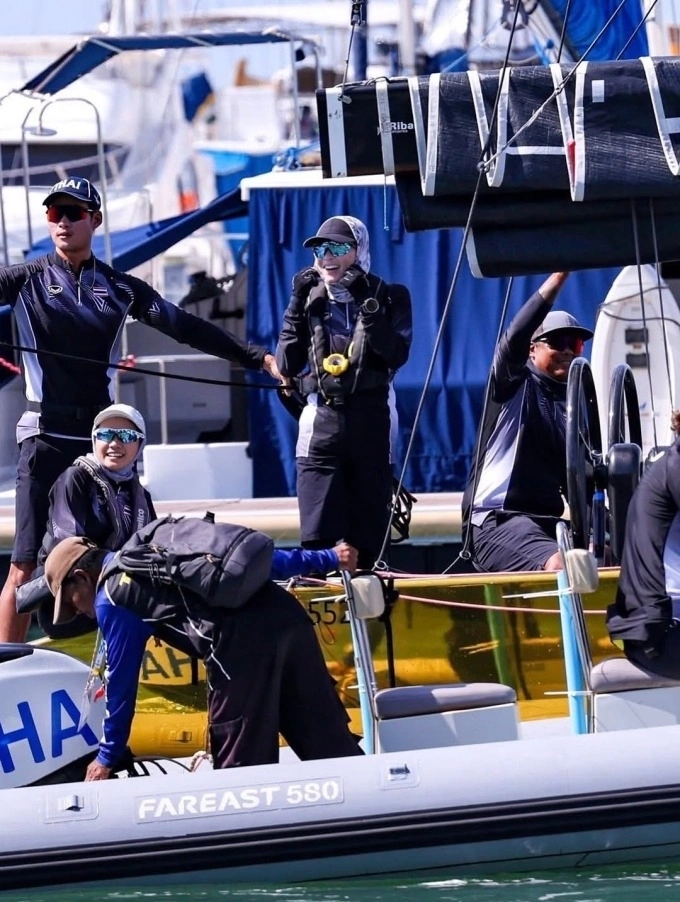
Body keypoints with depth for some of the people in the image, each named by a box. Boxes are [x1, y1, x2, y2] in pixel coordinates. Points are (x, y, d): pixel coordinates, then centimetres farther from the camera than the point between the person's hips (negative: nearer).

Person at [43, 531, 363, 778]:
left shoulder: (112, 597, 10)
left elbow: (121, 679, 15)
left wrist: (107, 756, 26)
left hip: (244, 641, -8)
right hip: (286, 613, 8)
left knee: (240, 764, 3)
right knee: (330, 742, 10)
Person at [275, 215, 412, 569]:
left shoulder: (388, 297, 4)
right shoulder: (311, 299, 10)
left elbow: (397, 353, -11)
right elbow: (287, 366, 3)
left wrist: (367, 304, -17)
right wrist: (298, 305, -2)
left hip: (372, 423, -1)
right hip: (322, 424, 1)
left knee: (367, 538, 3)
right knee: (318, 538, -9)